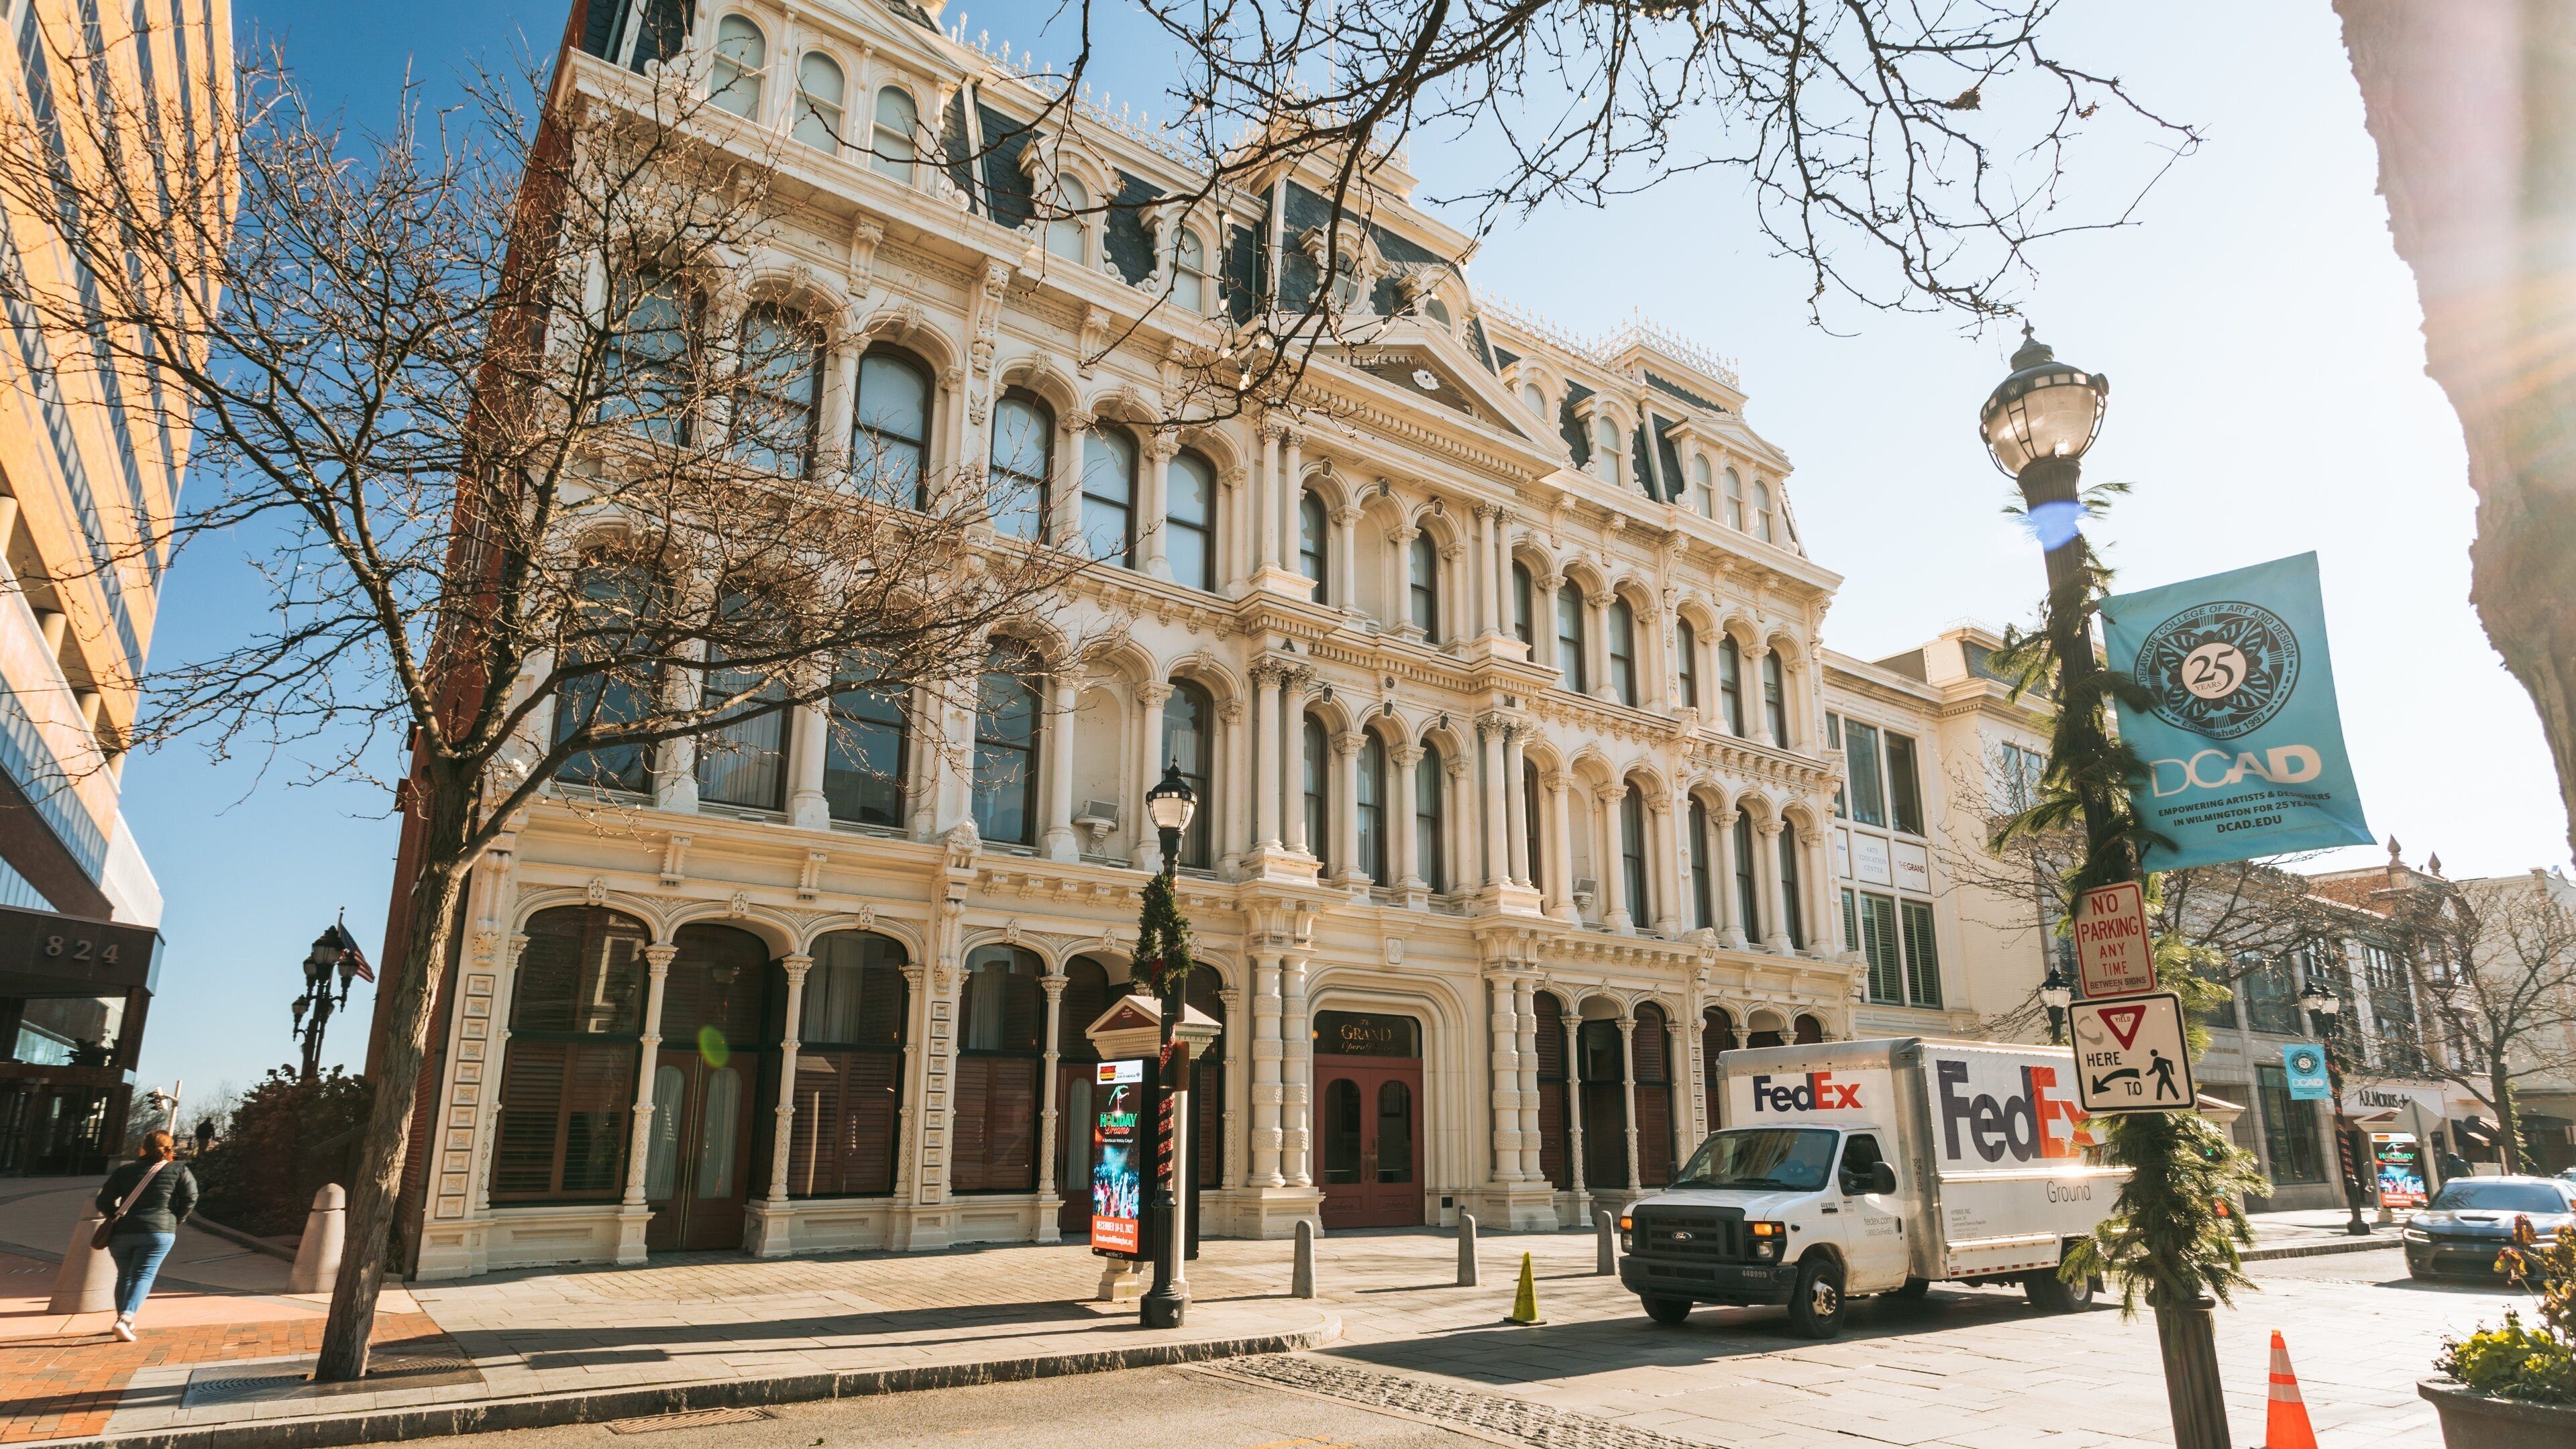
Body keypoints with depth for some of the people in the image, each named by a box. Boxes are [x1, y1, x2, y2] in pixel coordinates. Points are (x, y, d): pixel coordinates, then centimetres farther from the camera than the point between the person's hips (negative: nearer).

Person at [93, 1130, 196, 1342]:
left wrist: (116, 1217, 22)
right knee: (144, 1275, -4)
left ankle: (124, 1319, 22)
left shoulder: (125, 1171, 12)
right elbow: (190, 1197, -4)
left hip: (122, 1232, 3)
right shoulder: (179, 1170, 5)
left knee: (125, 1276, 18)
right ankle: (126, 1318, -23)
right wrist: (176, 1220, 10)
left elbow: (104, 1202, 6)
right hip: (158, 1231, -3)